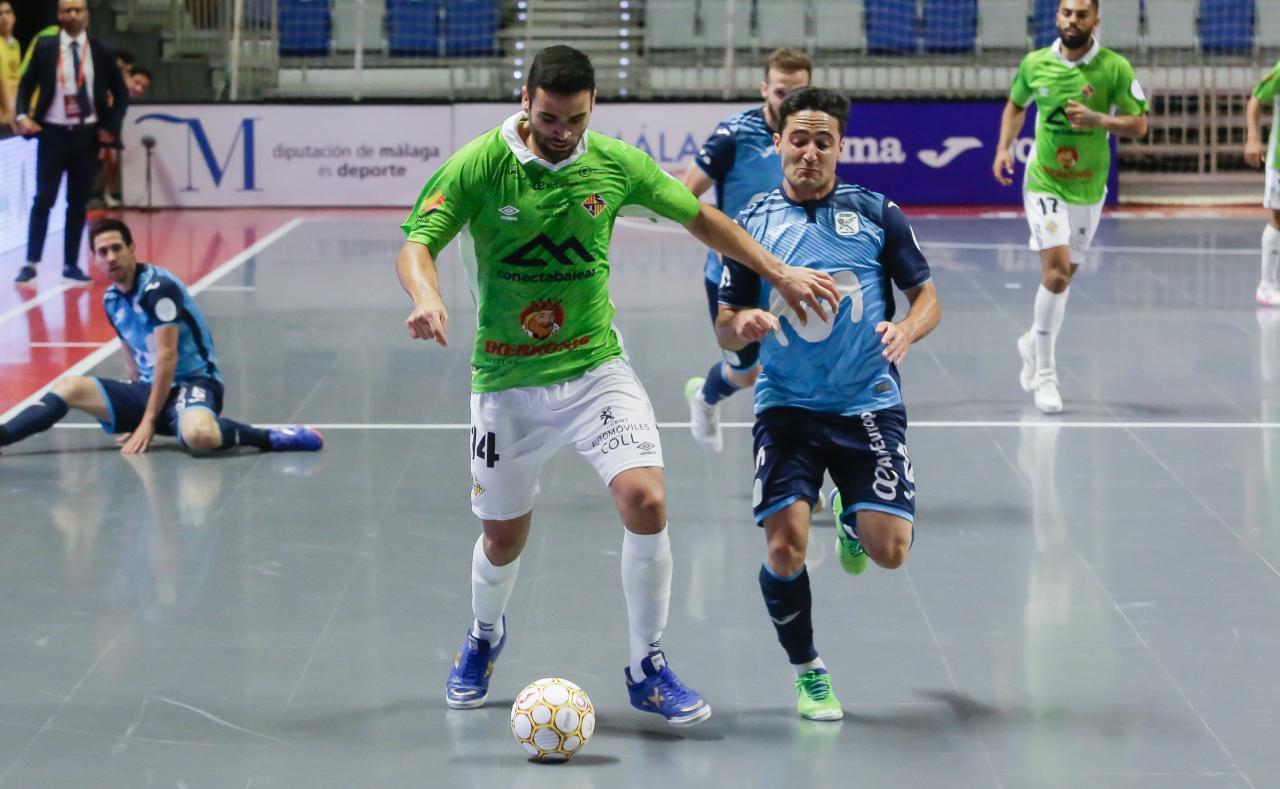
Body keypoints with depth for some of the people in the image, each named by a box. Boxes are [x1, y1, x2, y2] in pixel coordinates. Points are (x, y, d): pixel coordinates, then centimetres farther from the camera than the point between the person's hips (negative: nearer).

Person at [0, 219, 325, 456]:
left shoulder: (158, 287, -15)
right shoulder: (111, 300, 9)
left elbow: (167, 357, -18)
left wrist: (148, 423, -18)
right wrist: (133, 414, 9)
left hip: (192, 383, -7)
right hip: (149, 388, 7)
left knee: (197, 435, -41)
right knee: (69, 387, -10)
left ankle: (268, 438, -24)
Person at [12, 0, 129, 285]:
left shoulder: (102, 52, 1)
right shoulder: (45, 47, -1)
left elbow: (121, 94, 9)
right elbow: (26, 85, 6)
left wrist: (111, 127, -1)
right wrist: (23, 116, -10)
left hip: (87, 135, 1)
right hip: (53, 133, -1)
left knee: (78, 202, 6)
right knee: (44, 199, -3)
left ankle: (71, 264, 13)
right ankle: (31, 263, 1)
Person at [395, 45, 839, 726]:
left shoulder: (617, 164, -4)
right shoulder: (478, 165, -11)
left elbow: (699, 218, 10)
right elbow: (416, 243, -15)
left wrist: (779, 274, 8)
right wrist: (426, 296, -37)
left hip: (595, 366, 1)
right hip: (506, 379, -1)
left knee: (645, 502, -19)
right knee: (504, 538, 10)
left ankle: (646, 668, -1)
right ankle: (484, 637, 45)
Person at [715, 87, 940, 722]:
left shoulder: (876, 214, 3)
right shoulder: (753, 223, 4)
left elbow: (927, 295, 7)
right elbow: (724, 327, 6)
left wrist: (907, 329, -15)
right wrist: (742, 326, -18)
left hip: (869, 404, 0)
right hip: (786, 408, 0)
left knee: (889, 550, -12)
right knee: (784, 545, -17)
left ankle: (851, 517, 28)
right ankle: (808, 674, 9)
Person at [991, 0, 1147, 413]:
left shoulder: (1115, 68, -7)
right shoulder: (1035, 64, -2)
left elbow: (1138, 124, -6)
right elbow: (1016, 104, 16)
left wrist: (1097, 119, -23)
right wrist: (1004, 147, 3)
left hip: (1088, 188, 2)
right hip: (1044, 182, -2)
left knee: (1063, 277, 12)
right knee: (1056, 272, -16)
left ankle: (1034, 341, 41)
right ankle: (1045, 374, -7)